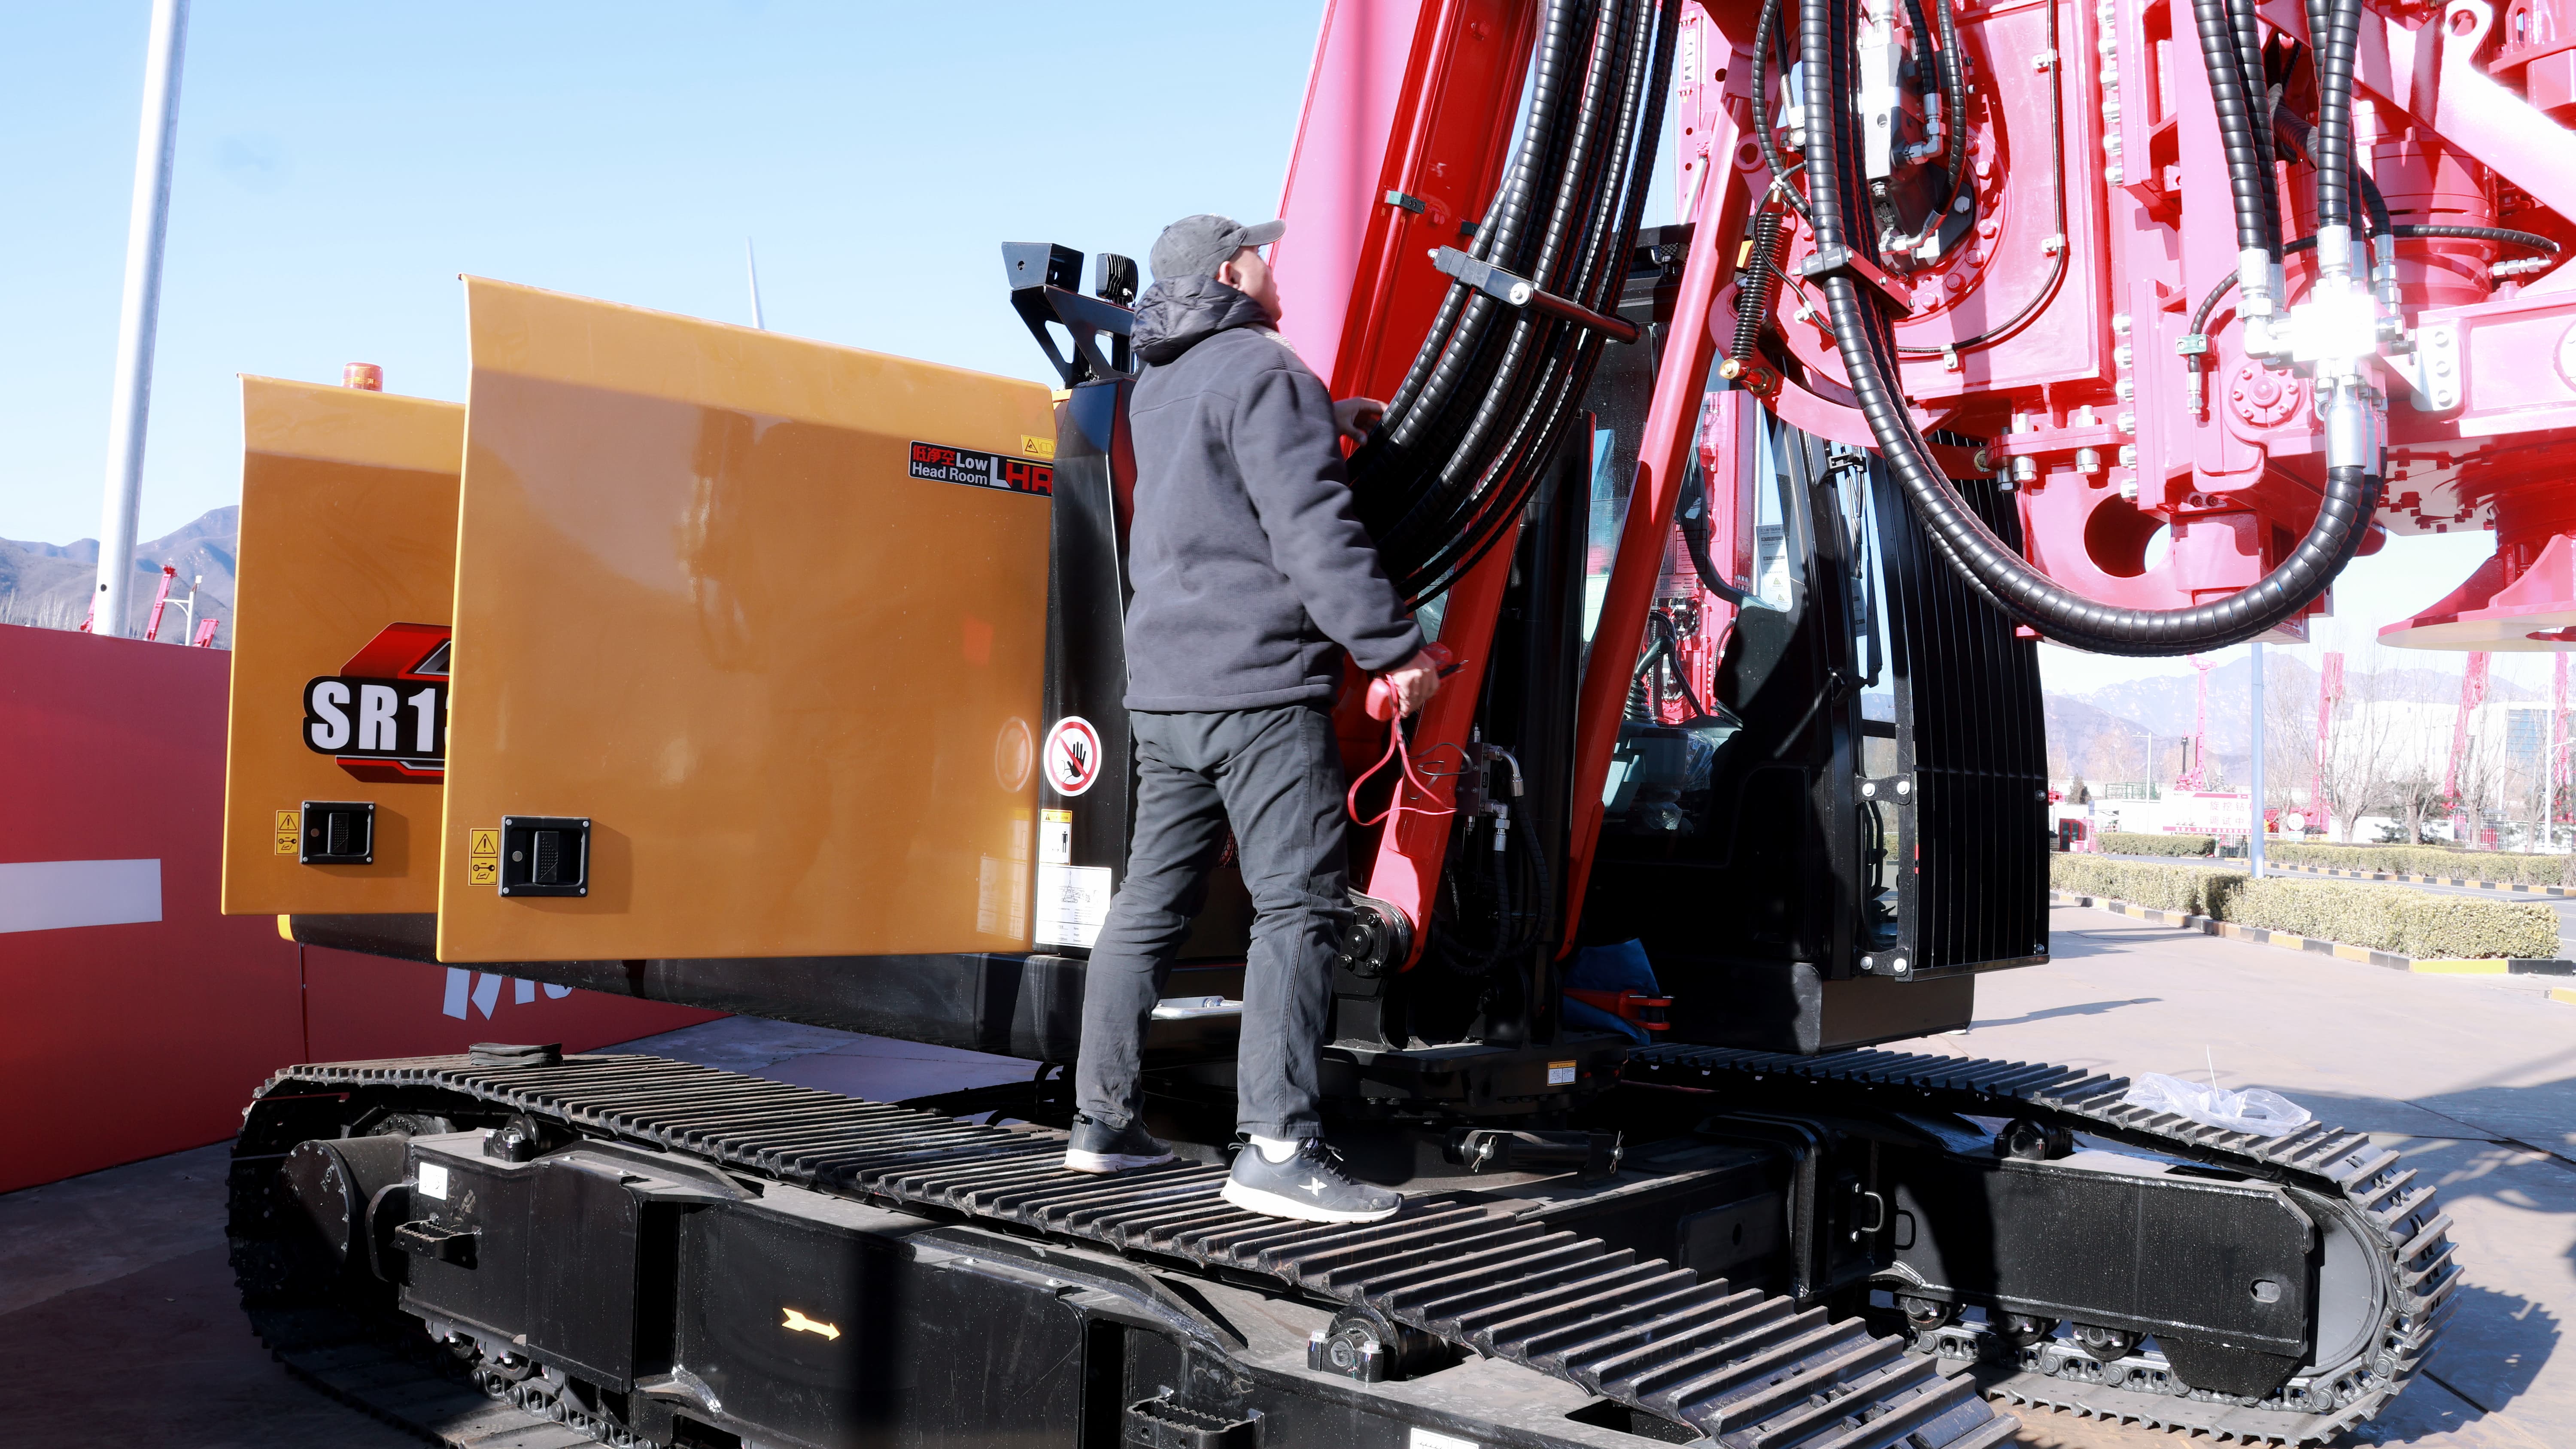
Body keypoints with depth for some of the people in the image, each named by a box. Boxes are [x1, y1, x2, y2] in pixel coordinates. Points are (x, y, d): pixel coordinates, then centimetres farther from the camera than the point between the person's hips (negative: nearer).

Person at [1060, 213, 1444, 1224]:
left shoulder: (1158, 391, 20)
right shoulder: (1263, 370, -8)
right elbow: (1311, 529, -17)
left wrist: (1327, 419, 45)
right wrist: (1393, 647, -16)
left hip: (1163, 688, 9)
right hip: (1259, 686, -9)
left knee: (1151, 905, 12)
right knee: (1300, 907, -8)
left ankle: (1102, 1123, 18)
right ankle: (1277, 1148, -12)